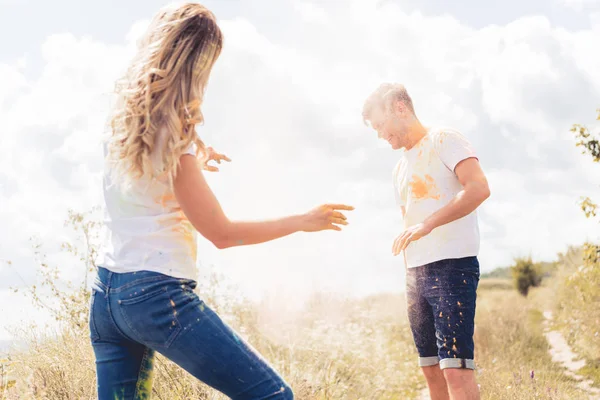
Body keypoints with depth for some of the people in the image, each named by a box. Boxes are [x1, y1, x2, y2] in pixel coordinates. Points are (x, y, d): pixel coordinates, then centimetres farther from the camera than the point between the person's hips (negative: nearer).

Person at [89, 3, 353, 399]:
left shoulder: (123, 125, 10)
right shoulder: (172, 135, -12)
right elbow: (222, 232, -9)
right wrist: (303, 221, -1)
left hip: (106, 293, 9)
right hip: (158, 294, -9)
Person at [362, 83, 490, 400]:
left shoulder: (444, 140, -3)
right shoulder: (401, 166, 22)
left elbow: (479, 188, -18)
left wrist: (427, 224, -22)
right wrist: (411, 278, 16)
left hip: (452, 266, -8)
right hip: (416, 273, 8)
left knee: (456, 368, -16)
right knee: (432, 370, 8)